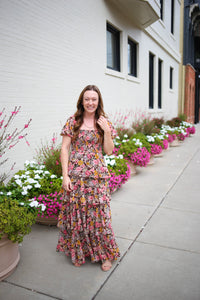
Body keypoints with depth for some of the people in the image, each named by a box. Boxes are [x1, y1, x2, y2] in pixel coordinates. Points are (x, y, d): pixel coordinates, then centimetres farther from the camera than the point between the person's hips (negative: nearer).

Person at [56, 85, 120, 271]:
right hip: (76, 175, 0)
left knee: (99, 213, 4)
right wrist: (65, 175, -8)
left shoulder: (104, 122, 6)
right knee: (76, 212, 8)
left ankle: (105, 254, 24)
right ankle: (78, 252, 30)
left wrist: (107, 131, -11)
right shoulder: (73, 122, 0)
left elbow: (109, 151, 3)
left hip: (97, 175, 1)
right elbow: (64, 149, -2)